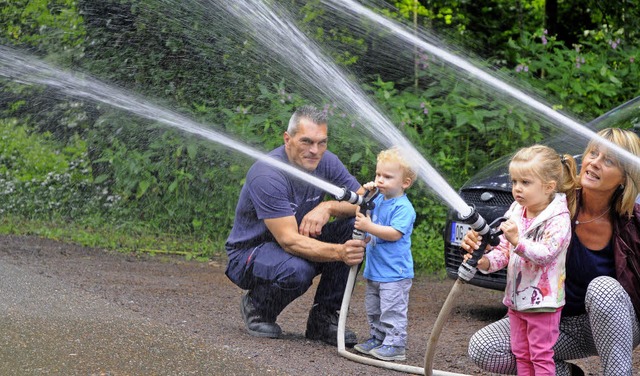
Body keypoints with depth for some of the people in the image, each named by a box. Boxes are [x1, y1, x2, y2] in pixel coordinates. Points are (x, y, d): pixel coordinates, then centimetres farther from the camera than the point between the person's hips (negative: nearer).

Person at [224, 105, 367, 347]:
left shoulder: (326, 162, -8)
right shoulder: (267, 175, -29)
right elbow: (290, 241, -35)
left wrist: (328, 207, -28)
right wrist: (339, 252, -49)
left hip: (300, 245, 7)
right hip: (249, 254, -7)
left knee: (356, 226, -16)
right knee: (297, 270, -39)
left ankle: (323, 318, -8)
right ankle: (257, 307, -4)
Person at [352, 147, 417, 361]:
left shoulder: (403, 207, -17)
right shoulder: (378, 200, 8)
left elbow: (394, 233, -26)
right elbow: (359, 212, 21)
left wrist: (369, 227, -29)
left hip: (394, 272, -9)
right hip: (374, 270, 9)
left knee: (392, 311, -7)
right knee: (374, 310, 19)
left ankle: (395, 345, -4)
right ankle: (377, 340, 30)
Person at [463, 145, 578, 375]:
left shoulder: (558, 219, -16)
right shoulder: (515, 213, 6)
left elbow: (545, 253, -25)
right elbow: (504, 249, 9)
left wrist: (517, 240, -37)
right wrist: (487, 261, -11)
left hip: (542, 300, -8)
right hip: (516, 296, 8)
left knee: (541, 355, -4)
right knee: (520, 354, 14)